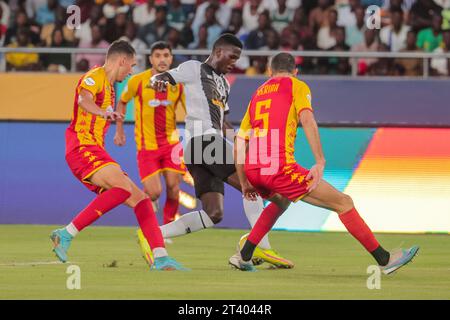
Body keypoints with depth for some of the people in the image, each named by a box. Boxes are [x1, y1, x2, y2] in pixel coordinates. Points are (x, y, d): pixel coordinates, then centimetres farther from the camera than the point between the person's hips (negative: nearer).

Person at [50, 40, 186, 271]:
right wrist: (104, 113, -49)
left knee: (140, 199, 2)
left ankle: (160, 259, -3)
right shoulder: (95, 77, -7)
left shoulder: (108, 85, 24)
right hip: (82, 150, -10)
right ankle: (66, 234, -28)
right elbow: (84, 99, -30)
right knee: (124, 187, -30)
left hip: (95, 152, 10)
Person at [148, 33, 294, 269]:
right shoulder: (194, 69, 4)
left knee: (213, 214, 1)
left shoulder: (223, 83, 28)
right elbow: (161, 78, -7)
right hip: (202, 140, -9)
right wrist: (157, 80, -30)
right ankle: (262, 248, -20)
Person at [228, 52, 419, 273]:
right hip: (280, 167, -6)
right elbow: (306, 119, -10)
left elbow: (240, 141, 20)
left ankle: (243, 256, 32)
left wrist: (244, 183, 25)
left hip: (252, 169, 6)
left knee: (281, 202, 38)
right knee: (343, 203, 1)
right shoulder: (296, 86, 10)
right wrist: (320, 162, -16)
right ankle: (384, 260, 0)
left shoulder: (257, 93, 24)